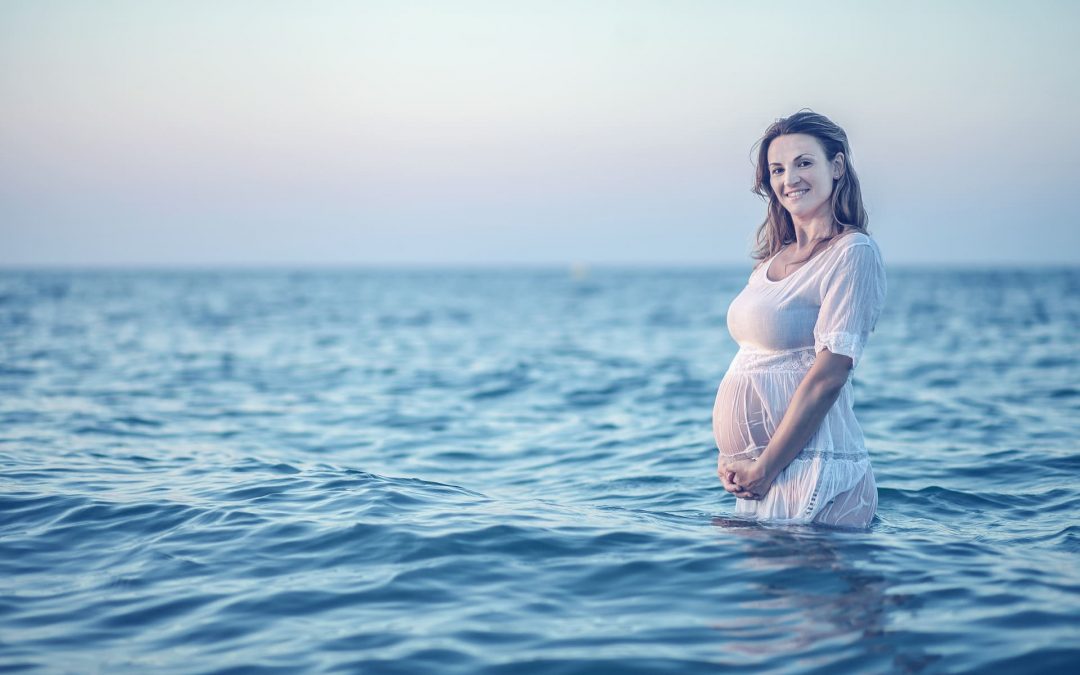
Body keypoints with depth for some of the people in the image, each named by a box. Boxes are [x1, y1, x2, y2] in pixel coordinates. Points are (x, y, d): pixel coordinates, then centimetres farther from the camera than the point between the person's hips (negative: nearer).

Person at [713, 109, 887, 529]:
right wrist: (729, 454, 0)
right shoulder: (772, 258, 13)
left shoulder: (854, 253, -10)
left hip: (811, 470, -7)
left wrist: (764, 469, -17)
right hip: (756, 477, 7)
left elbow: (829, 374, -17)